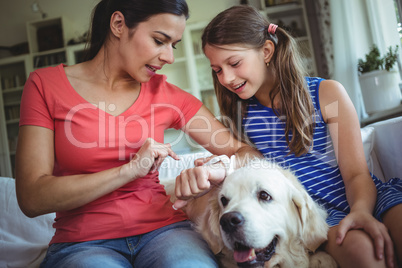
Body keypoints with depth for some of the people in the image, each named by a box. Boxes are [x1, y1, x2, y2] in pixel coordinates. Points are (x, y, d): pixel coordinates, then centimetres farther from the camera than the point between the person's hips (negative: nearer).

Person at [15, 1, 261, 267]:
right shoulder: (45, 84, -2)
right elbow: (31, 198, -10)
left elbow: (243, 151, 5)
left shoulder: (166, 94, 4)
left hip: (162, 228, 2)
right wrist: (130, 170, -19)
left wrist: (216, 174, -19)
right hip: (83, 243, -2)